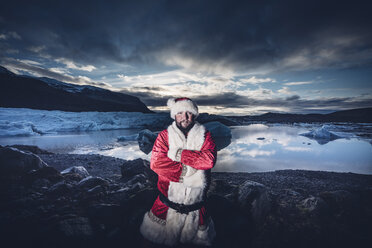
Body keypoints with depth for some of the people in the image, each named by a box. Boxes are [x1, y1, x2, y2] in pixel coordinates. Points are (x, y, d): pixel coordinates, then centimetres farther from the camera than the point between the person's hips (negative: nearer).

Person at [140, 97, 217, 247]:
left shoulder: (204, 136, -2)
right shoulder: (164, 136, -4)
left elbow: (209, 160, -19)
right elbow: (156, 163, -17)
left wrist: (178, 153, -20)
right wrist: (188, 172, -21)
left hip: (196, 207, 1)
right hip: (167, 205, 0)